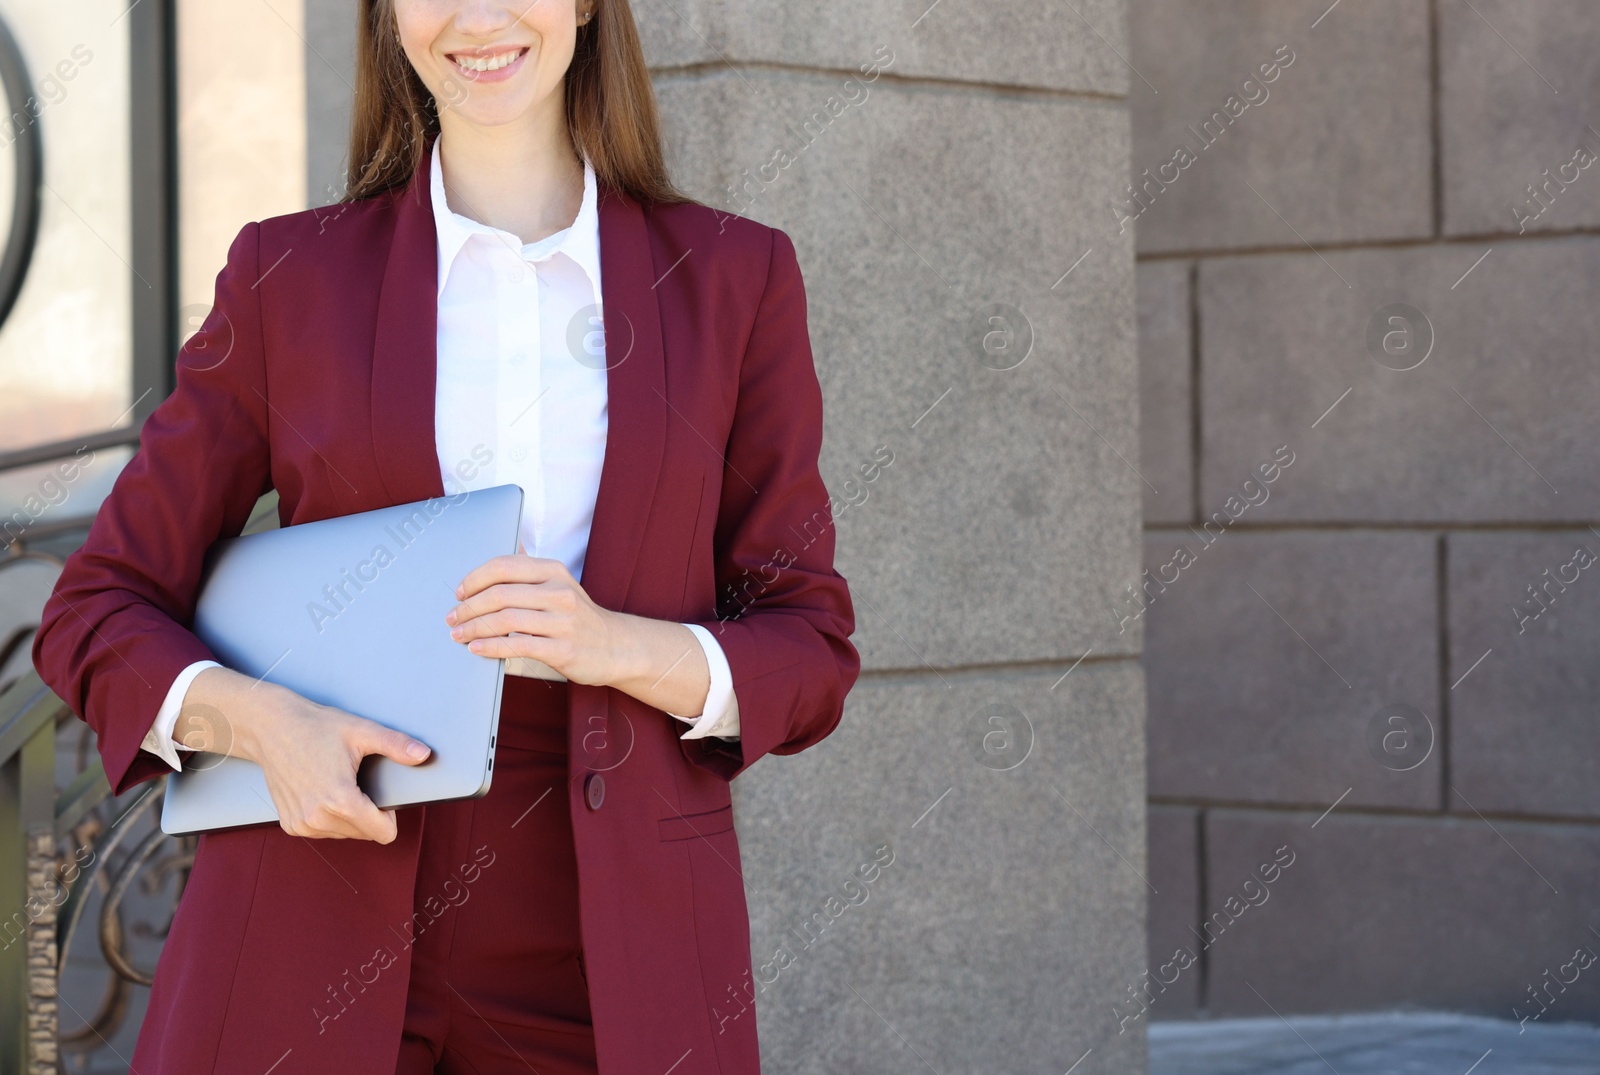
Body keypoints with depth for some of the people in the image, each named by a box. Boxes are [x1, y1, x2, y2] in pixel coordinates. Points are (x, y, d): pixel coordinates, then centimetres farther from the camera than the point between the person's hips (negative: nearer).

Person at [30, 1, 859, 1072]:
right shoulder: (290, 273, 5)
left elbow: (811, 655, 5)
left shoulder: (735, 277, 6)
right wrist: (260, 720, -14)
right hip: (320, 939, 0)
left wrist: (617, 646, -15)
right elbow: (98, 612, 7)